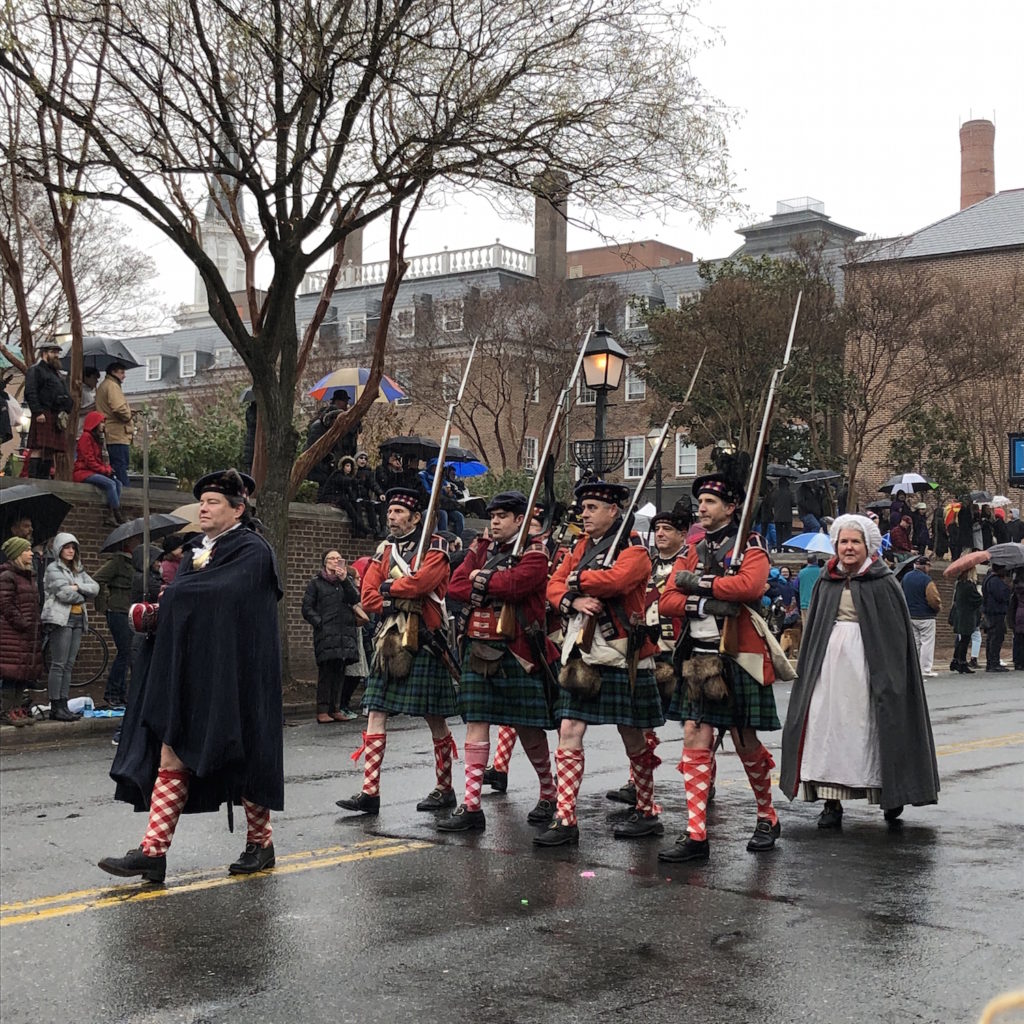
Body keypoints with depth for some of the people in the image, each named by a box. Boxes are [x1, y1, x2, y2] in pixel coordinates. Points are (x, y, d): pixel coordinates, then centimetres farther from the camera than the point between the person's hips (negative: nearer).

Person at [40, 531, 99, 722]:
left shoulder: (78, 570, 21)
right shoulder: (53, 569, 0)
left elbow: (95, 588, 8)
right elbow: (63, 592, -14)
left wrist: (77, 587, -7)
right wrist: (82, 595, 2)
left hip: (78, 619, 7)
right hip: (61, 618, -7)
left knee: (69, 665, 6)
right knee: (58, 664, -8)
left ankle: (63, 704, 8)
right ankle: (55, 707, -7)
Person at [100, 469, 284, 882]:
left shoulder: (253, 552, -8)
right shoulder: (197, 551, 17)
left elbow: (222, 595, -22)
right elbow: (179, 602, 13)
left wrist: (169, 603, -9)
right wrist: (157, 613, -10)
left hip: (232, 675, -7)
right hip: (187, 673, 7)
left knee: (242, 757, 3)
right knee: (171, 759, 0)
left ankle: (261, 843, 19)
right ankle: (153, 851, -1)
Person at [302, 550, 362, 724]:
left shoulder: (347, 581, 19)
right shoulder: (317, 583, 8)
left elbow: (355, 600, 1)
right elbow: (307, 608, 3)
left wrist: (345, 581, -9)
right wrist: (320, 622, -10)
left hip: (346, 633, 4)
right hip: (325, 634, -4)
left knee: (339, 671, 5)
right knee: (326, 671, -9)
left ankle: (335, 709, 10)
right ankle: (322, 711, -9)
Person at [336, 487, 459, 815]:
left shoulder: (435, 546, -3)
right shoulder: (385, 550, 15)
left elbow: (421, 581, -21)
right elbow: (368, 596, 6)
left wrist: (389, 589, -6)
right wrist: (397, 604, -10)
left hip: (424, 641, -6)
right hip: (390, 640, 6)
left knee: (434, 717, 3)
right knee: (376, 712, -2)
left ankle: (445, 789, 15)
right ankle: (370, 792, -1)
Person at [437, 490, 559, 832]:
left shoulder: (534, 553, -4)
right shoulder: (480, 549, 14)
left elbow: (514, 584, -21)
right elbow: (455, 585, 2)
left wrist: (480, 579, -6)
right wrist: (493, 590, -12)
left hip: (517, 652, -5)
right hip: (478, 649, 5)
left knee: (528, 727, 5)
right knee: (476, 724, 1)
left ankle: (548, 794, 24)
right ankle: (471, 806, 2)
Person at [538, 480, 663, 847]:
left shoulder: (633, 550, -6)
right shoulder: (580, 548, 14)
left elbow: (617, 579, -26)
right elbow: (554, 586, 7)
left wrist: (578, 580, -11)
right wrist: (573, 600, -14)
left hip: (622, 655, -6)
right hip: (581, 654, 6)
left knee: (632, 738, 7)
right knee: (569, 733, -2)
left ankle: (648, 813, 24)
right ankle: (565, 820, 0)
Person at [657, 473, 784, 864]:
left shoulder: (750, 546, -2)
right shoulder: (692, 551, 13)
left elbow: (750, 585, -23)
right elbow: (667, 600, 3)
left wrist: (699, 582, -17)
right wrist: (703, 602, -14)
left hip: (738, 658, -4)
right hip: (698, 657, 5)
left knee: (745, 743, 5)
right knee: (695, 740, -3)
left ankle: (767, 818, 28)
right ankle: (696, 835, -2)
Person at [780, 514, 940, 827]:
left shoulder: (883, 583, -1)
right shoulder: (826, 582, 11)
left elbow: (896, 635, -4)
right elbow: (813, 631, 16)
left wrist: (888, 679, -11)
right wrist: (808, 671, 9)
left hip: (865, 665, -4)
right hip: (829, 665, 4)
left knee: (869, 729, -1)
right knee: (827, 728, -2)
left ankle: (891, 796, 16)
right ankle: (831, 803, 1)